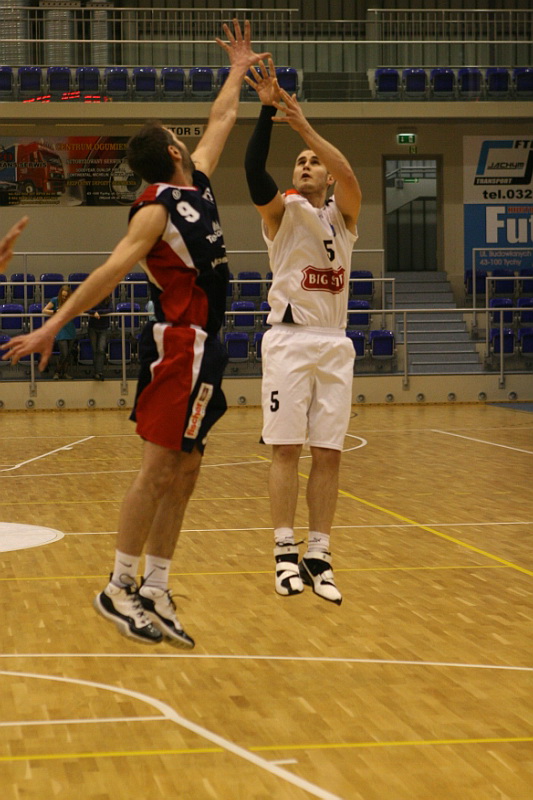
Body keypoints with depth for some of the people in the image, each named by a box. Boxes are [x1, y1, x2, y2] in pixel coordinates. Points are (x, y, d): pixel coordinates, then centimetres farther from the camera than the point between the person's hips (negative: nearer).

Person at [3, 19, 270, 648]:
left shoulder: (196, 185, 14)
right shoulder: (156, 210, -10)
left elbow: (221, 119, 29)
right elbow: (111, 271, -19)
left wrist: (238, 70, 38)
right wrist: (53, 326, -25)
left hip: (201, 349, 9)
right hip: (179, 346, -9)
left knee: (183, 473, 7)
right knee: (158, 469, -8)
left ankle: (154, 593, 10)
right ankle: (118, 589, -2)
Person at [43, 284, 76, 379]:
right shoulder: (55, 300, -3)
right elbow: (44, 310, -2)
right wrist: (55, 312, -15)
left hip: (71, 330, 3)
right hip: (60, 330, -3)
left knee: (69, 353, 6)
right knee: (64, 354, -10)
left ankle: (65, 372, 20)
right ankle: (57, 372, 7)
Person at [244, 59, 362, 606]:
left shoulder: (342, 214, 10)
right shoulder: (282, 210, 5)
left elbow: (350, 177, -12)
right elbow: (254, 171, -16)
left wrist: (304, 126, -22)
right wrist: (267, 110, -26)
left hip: (334, 344, 3)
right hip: (289, 340, -3)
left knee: (328, 454, 1)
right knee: (286, 449, -5)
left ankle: (318, 555, 5)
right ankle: (285, 552, -2)